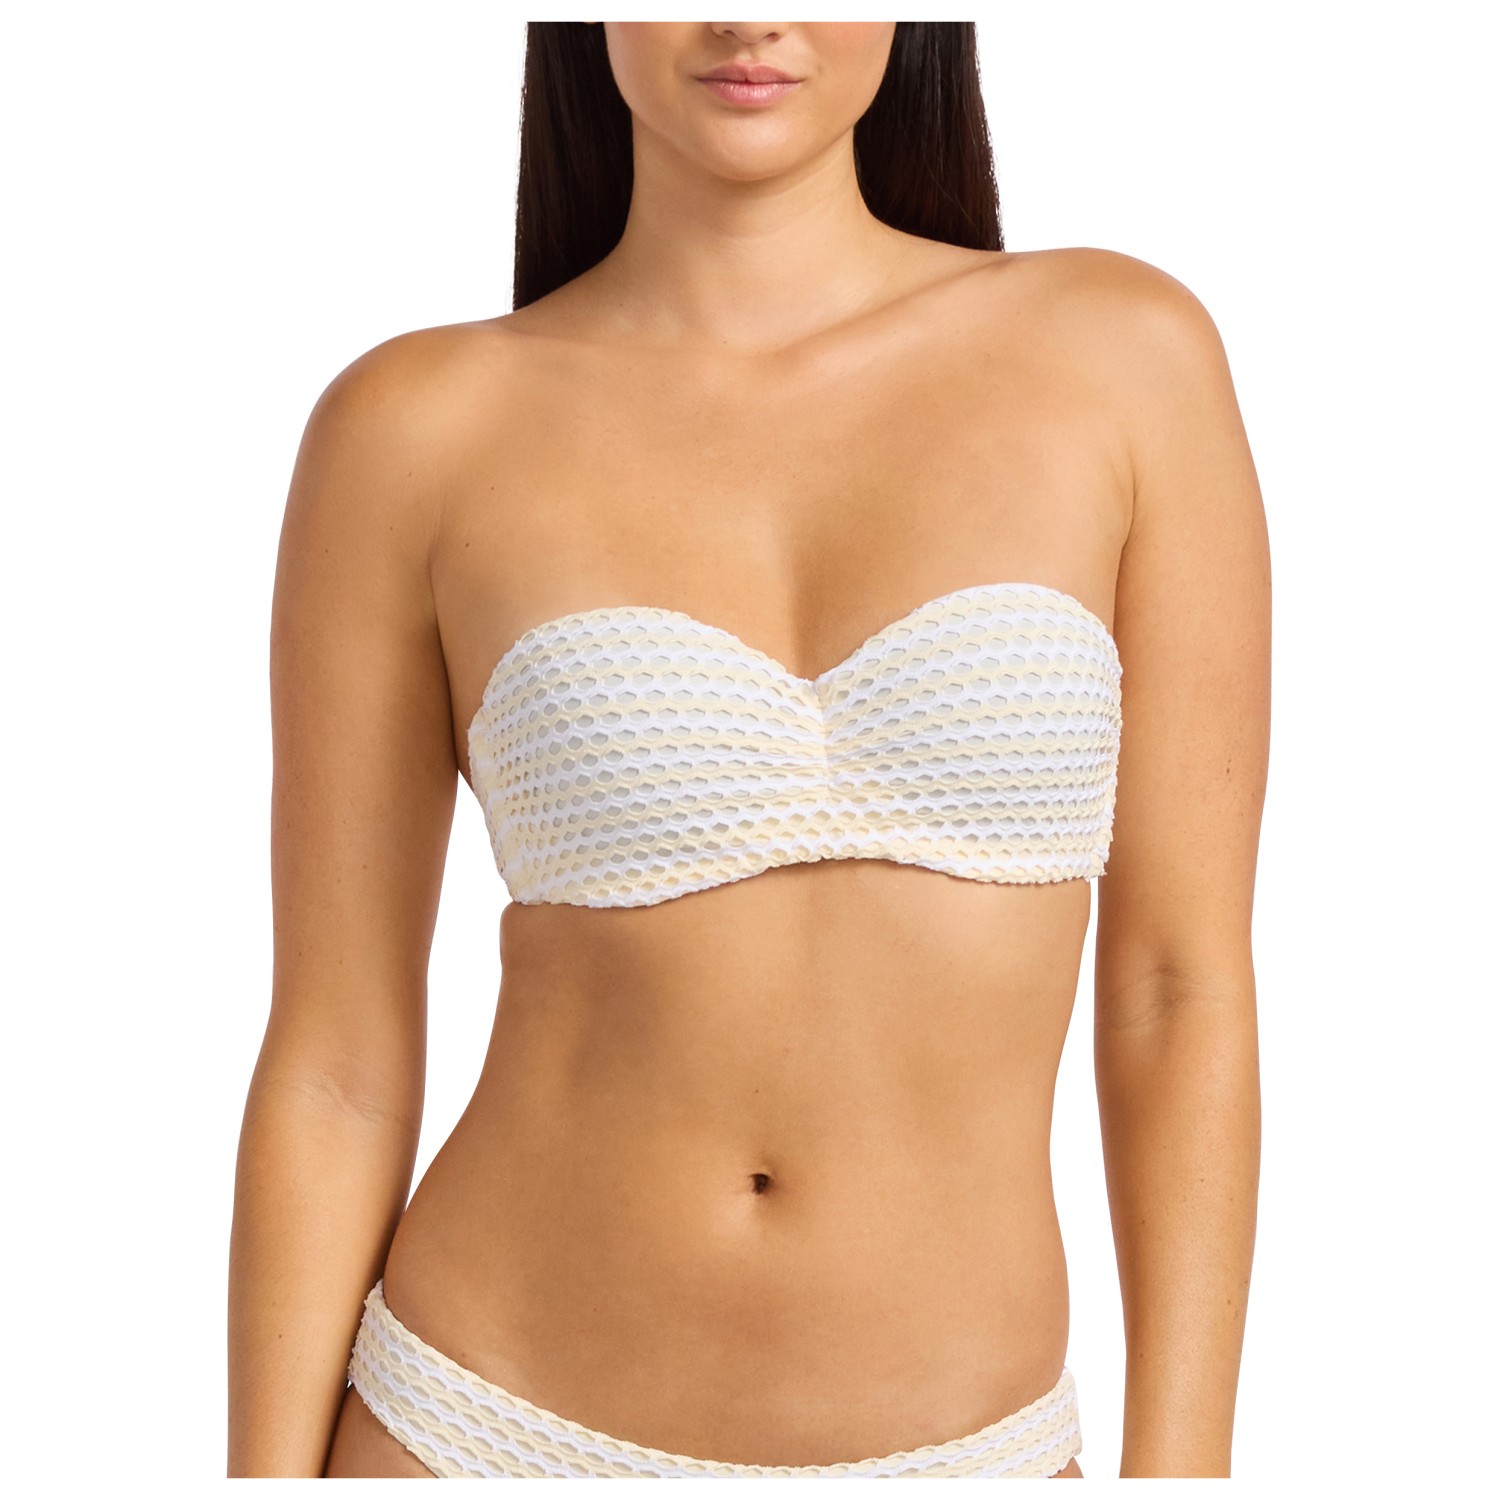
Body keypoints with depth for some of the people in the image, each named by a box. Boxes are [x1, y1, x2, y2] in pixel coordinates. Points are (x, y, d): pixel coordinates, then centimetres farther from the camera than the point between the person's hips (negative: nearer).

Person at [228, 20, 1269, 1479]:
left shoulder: (1122, 356, -3)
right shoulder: (416, 432, -5)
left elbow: (1182, 991, -2)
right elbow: (333, 1064, -2)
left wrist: (1179, 1474, -3)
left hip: (950, 1455, 1)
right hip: (496, 1440, 0)